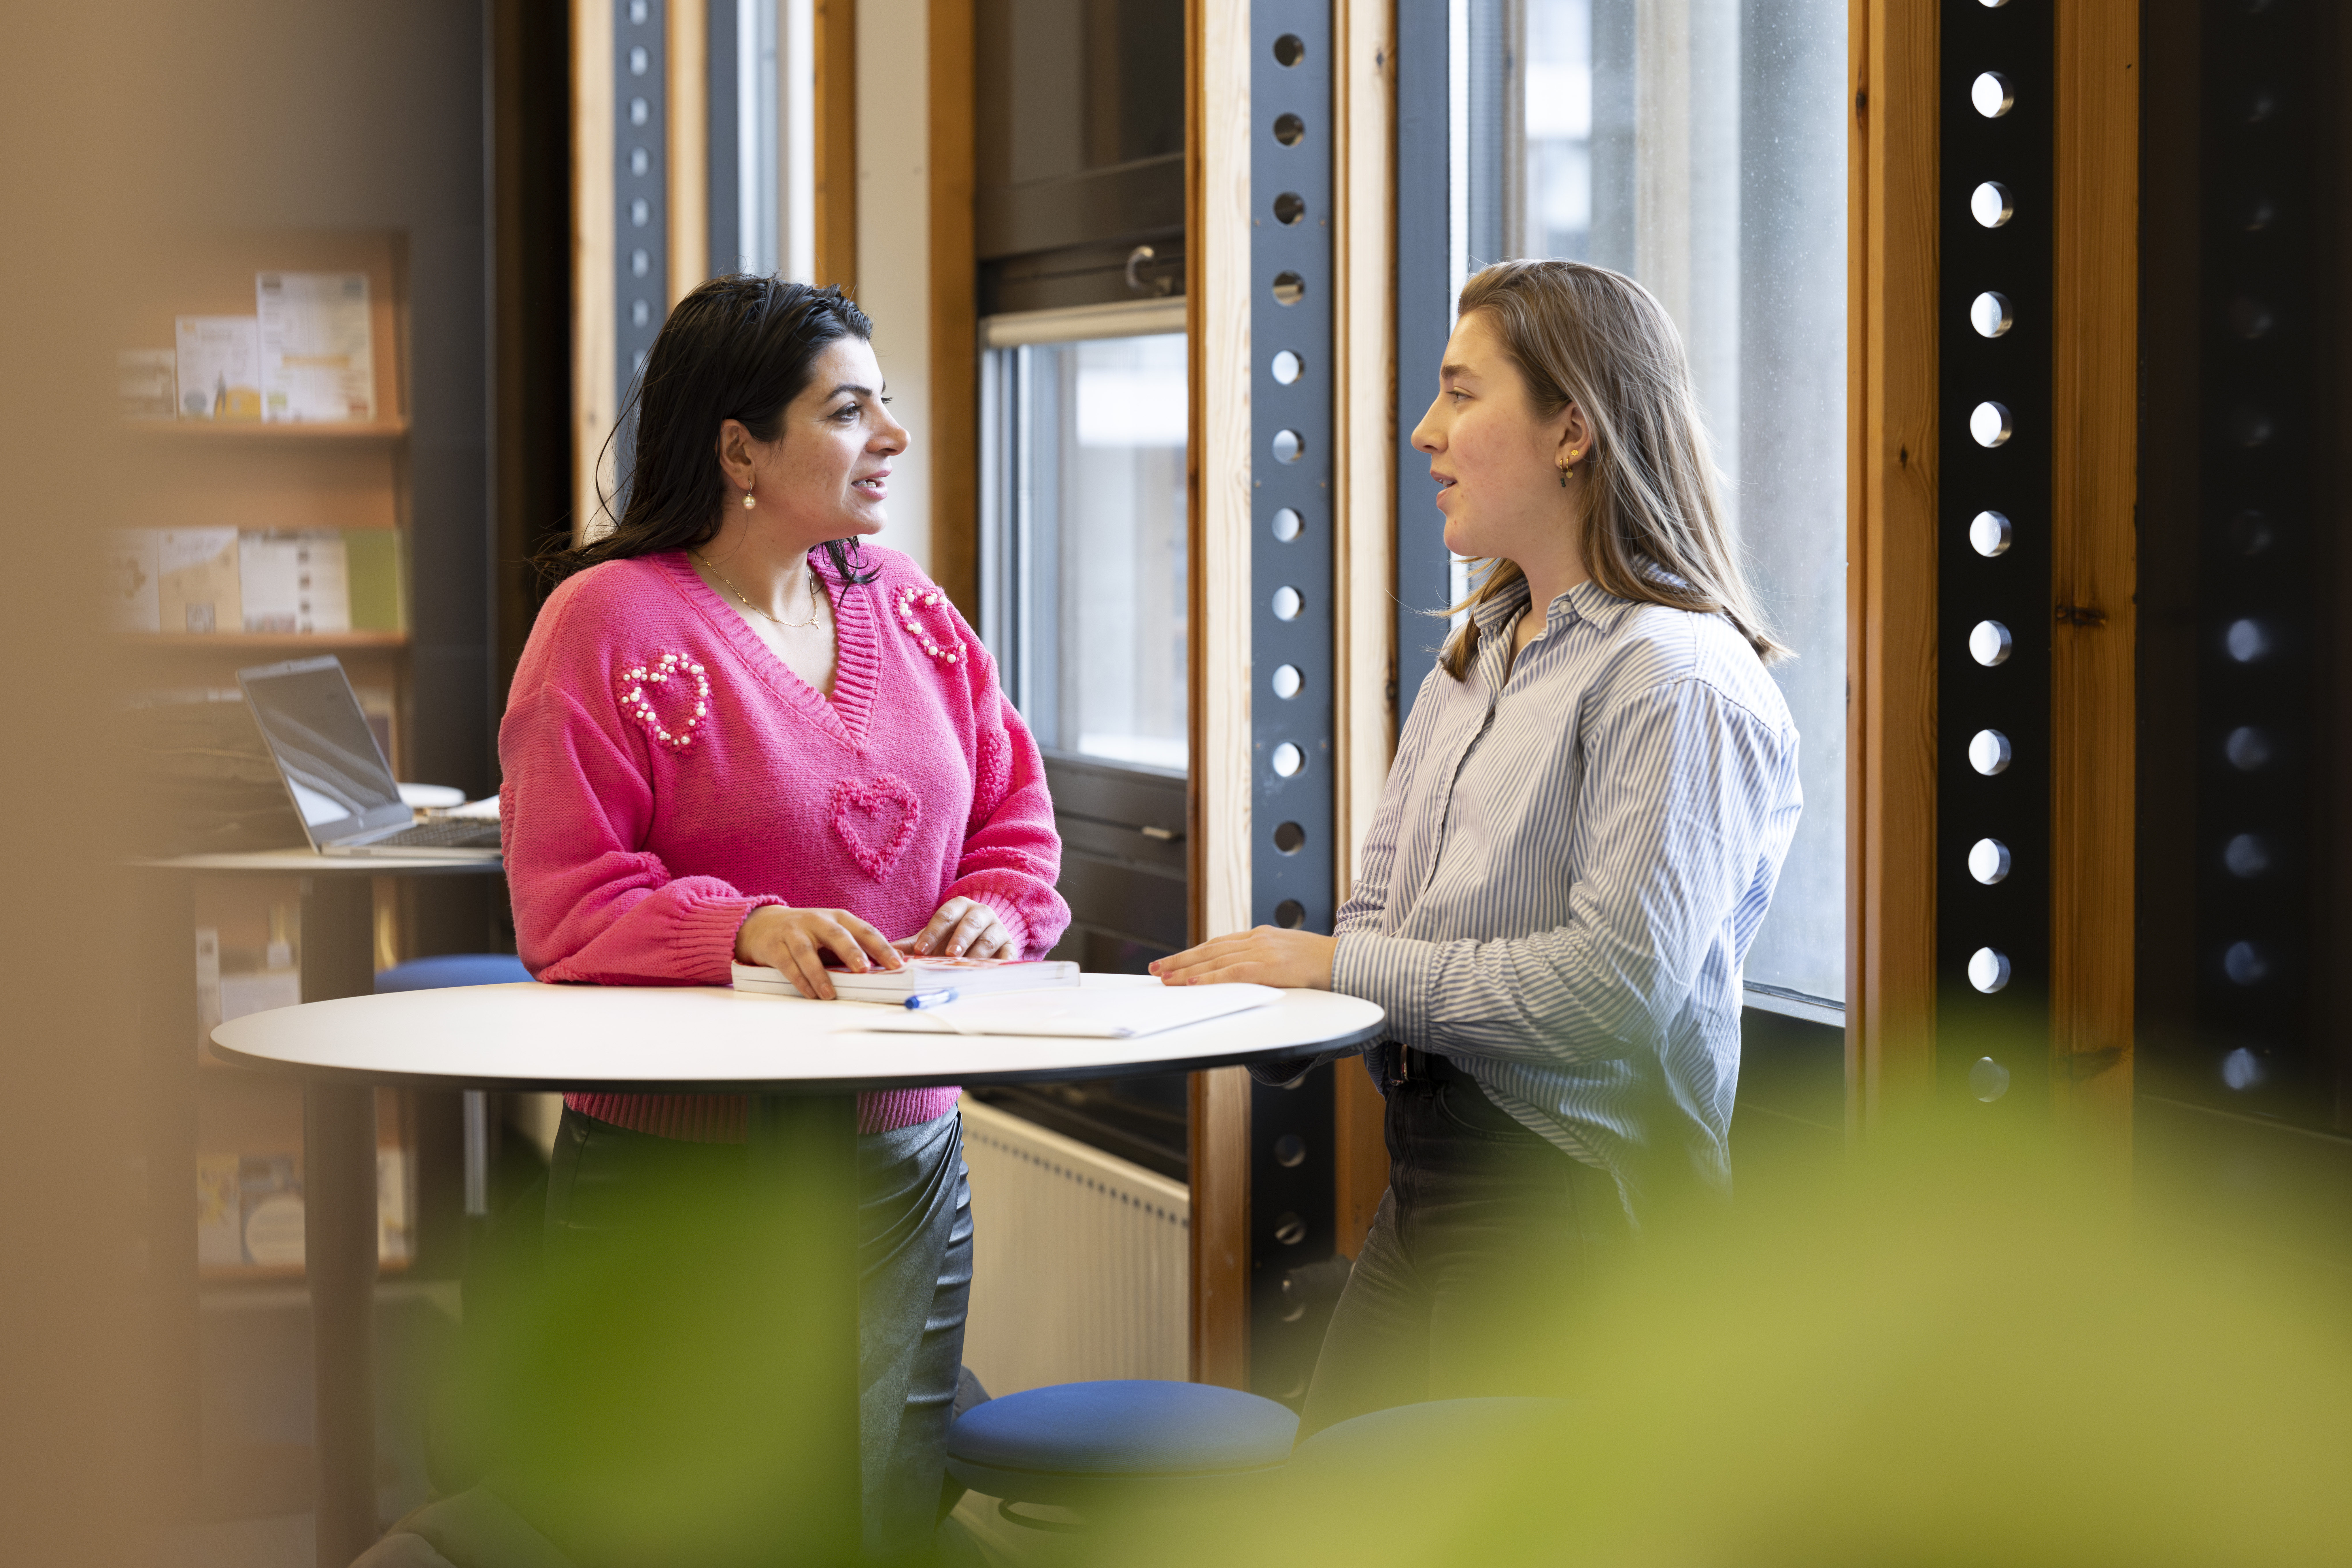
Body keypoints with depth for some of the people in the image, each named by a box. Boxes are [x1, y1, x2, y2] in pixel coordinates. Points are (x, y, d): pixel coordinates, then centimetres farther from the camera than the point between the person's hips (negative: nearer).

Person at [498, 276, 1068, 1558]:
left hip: (906, 1158, 6)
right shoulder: (611, 621, -8)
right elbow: (564, 900, -12)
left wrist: (994, 912, -6)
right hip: (678, 1170, -5)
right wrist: (745, 927, -26)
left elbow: (1012, 813, 15)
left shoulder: (905, 606, 11)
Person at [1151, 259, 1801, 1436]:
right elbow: (1384, 894, 17)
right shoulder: (1476, 651, 16)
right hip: (1427, 1172, 9)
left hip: (1571, 1204, -9)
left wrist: (1342, 966, -16)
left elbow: (1614, 981, -24)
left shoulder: (1677, 682, -15)